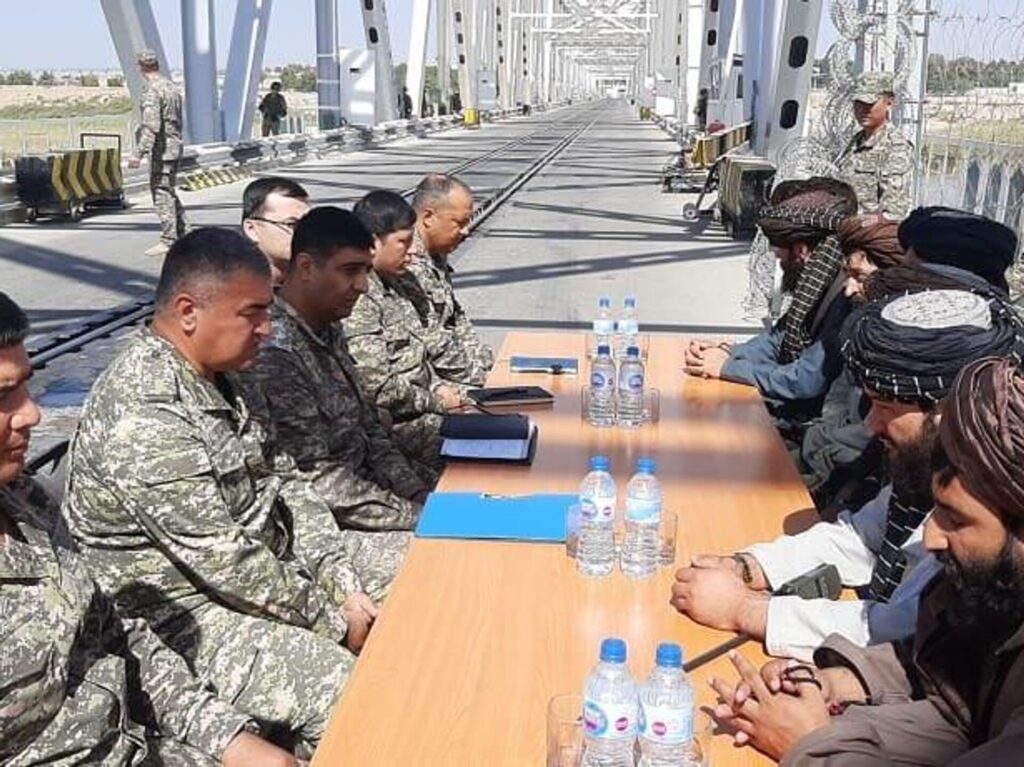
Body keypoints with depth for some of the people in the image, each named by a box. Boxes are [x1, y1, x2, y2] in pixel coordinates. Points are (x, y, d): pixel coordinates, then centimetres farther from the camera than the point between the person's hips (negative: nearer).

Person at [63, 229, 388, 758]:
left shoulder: (212, 377, 3)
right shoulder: (144, 414, -27)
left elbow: (280, 483, 6)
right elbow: (223, 563, -26)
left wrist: (342, 582, -5)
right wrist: (331, 616, -15)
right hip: (188, 607, -9)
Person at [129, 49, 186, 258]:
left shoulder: (151, 90, -16)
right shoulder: (173, 88, 11)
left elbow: (151, 126, -25)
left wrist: (138, 153, -25)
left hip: (161, 149, -9)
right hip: (175, 147, 9)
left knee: (161, 193, -4)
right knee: (168, 191, 18)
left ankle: (168, 241, -2)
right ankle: (182, 233, 24)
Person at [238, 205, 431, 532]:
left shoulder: (330, 331, 7)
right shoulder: (273, 353, -21)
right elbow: (318, 481, -22)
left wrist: (420, 494, 0)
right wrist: (417, 516, -18)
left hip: (363, 489, 8)